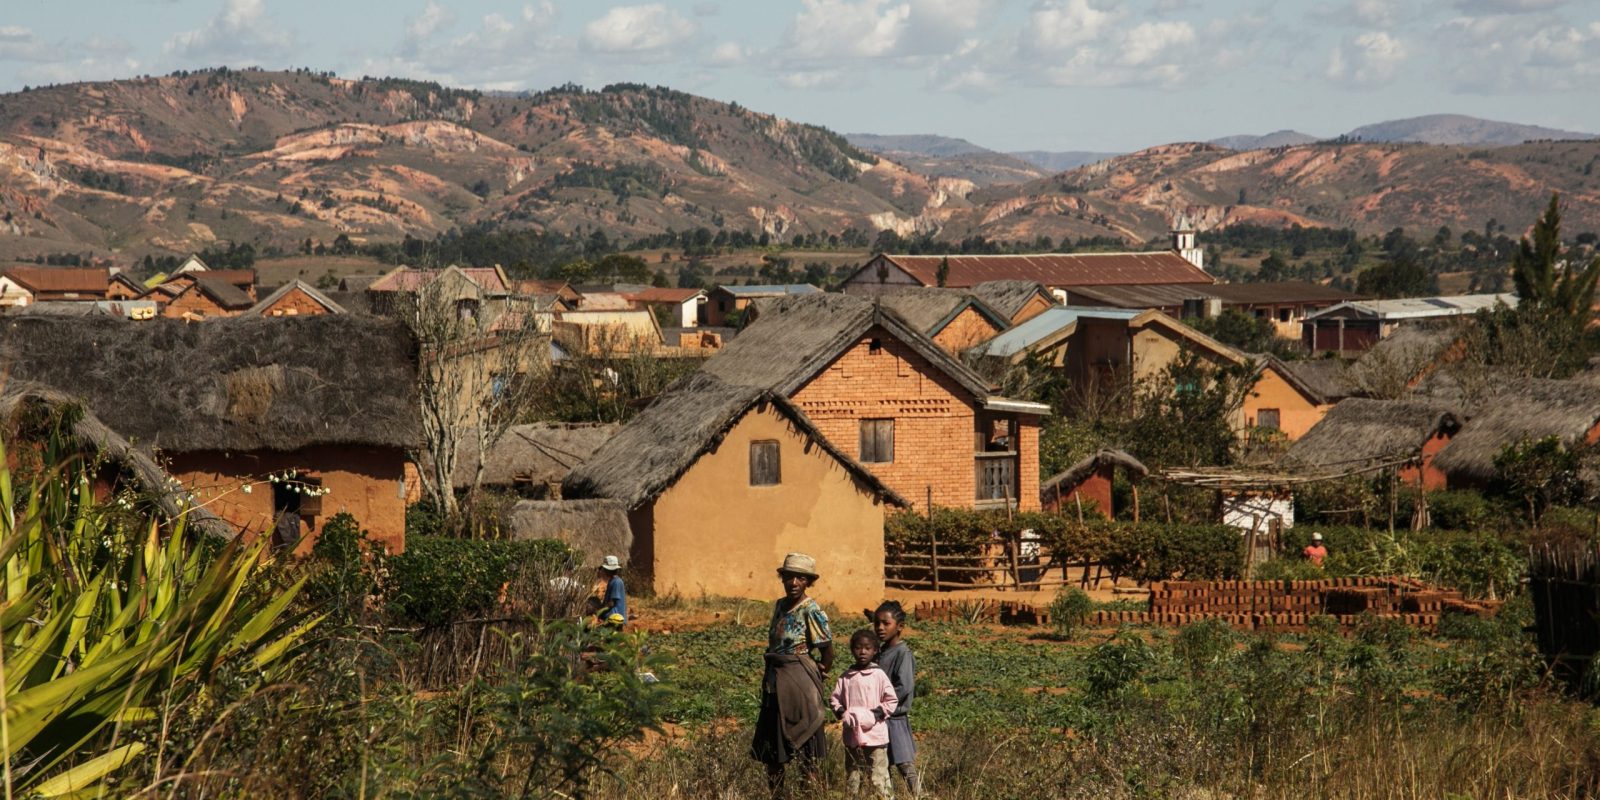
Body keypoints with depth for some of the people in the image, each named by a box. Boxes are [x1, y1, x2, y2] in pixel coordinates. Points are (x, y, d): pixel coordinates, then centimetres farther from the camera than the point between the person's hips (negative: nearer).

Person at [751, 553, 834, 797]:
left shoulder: (811, 610, -13)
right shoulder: (780, 605, 9)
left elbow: (827, 651, -11)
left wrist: (818, 676, 2)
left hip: (799, 682, -8)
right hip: (774, 679, 8)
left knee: (800, 740, -5)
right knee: (771, 742, 11)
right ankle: (775, 793, 19)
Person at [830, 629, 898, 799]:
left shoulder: (879, 675, -2)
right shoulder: (846, 677, 7)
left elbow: (891, 701, -1)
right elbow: (834, 699, 11)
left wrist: (875, 714, -13)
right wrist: (842, 714, -6)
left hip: (876, 735, -4)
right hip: (852, 735, 4)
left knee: (879, 778, -6)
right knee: (852, 777, 9)